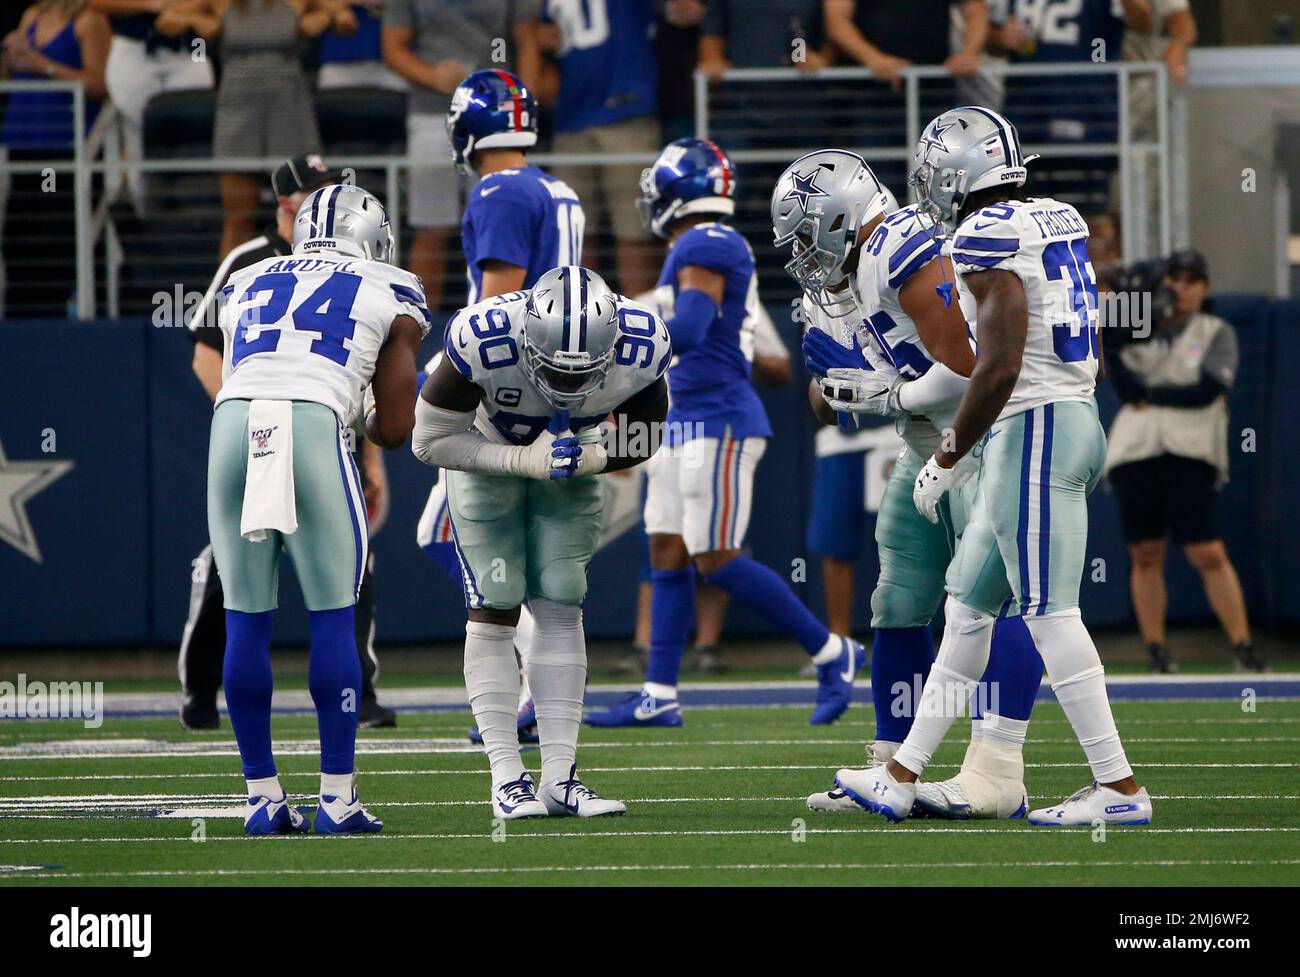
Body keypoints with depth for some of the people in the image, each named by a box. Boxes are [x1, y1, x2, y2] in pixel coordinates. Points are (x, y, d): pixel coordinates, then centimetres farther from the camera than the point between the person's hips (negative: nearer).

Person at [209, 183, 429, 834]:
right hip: (312, 422, -3)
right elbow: (395, 429, 18)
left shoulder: (248, 285, 29)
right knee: (333, 616, 6)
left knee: (246, 620, 10)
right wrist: (366, 417, 40)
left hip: (233, 417, 3)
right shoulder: (391, 296, 19)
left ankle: (262, 797, 13)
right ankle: (337, 797, 6)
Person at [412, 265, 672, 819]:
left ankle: (560, 775, -3)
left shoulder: (642, 349, -30)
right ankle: (507, 777, -7)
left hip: (571, 457, 2)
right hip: (486, 455, -2)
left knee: (560, 608, -4)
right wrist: (523, 461, -35)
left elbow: (643, 439, -9)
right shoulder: (484, 342, -39)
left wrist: (590, 458, -30)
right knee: (494, 610, -9)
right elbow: (432, 440, -25)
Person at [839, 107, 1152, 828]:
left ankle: (1118, 787, -6)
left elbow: (1000, 368, -20)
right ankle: (902, 777, 17)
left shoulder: (988, 238, -14)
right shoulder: (1057, 222, 13)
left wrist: (945, 461, -11)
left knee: (1050, 614, -6)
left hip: (1031, 431, -10)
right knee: (967, 608, 13)